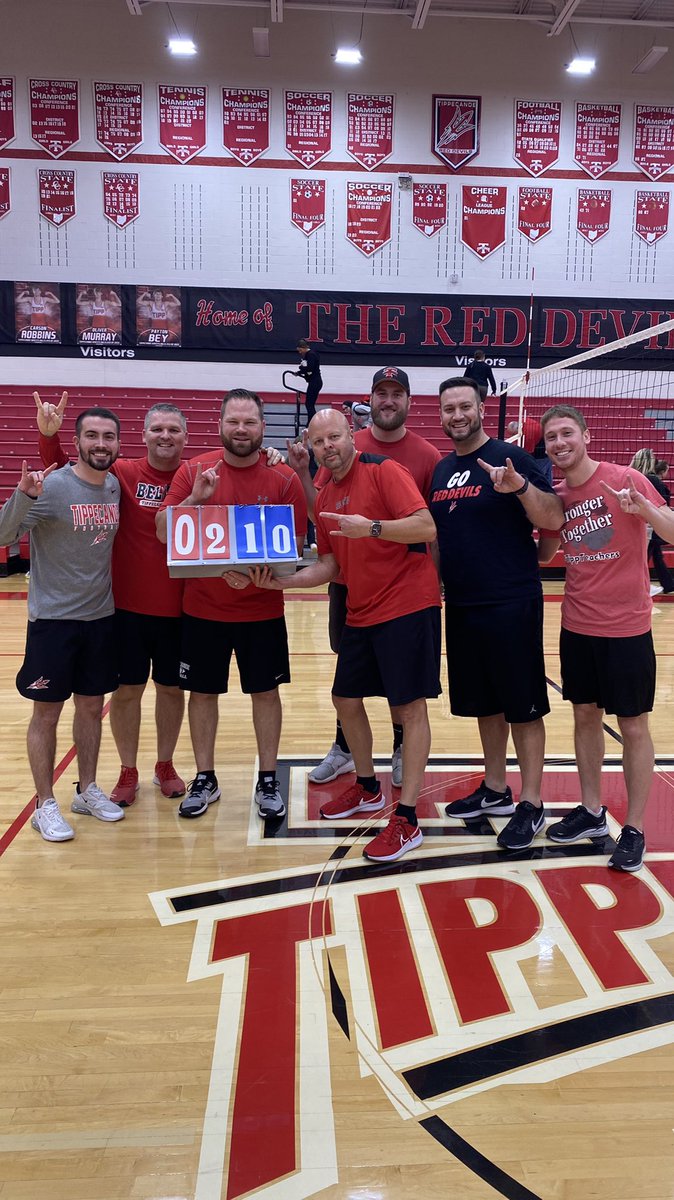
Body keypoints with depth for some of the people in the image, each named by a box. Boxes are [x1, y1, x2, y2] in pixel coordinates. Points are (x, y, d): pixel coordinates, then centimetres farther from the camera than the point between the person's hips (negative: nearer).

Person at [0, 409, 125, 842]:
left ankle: (87, 790, 30)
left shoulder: (117, 486, 3)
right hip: (53, 619, -5)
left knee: (92, 706, 14)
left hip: (101, 617, 5)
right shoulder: (52, 486, -14)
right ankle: (46, 805, 16)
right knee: (47, 711, 4)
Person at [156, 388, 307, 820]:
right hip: (202, 608, 1)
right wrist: (196, 498, -23)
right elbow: (163, 533, -6)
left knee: (266, 691, 7)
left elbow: (295, 545, -5)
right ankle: (205, 779, 26)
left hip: (262, 609, -1)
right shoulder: (193, 471, -2)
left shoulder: (284, 479, -5)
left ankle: (268, 780, 23)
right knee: (202, 691, 9)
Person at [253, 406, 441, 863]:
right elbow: (329, 566, 12)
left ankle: (407, 821, 3)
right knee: (346, 698, 15)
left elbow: (427, 526, -19)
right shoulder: (325, 498, 13)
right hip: (360, 614, 9)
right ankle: (368, 789, 37)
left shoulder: (384, 471, -9)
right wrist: (282, 580, -1)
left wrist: (371, 527, -28)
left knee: (409, 707, -5)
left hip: (407, 606, -8)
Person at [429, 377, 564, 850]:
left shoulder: (510, 457, -7)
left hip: (511, 605, -7)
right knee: (485, 704, 16)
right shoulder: (441, 469, 12)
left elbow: (554, 520, -14)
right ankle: (495, 790, 30)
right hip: (460, 607, 7)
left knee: (524, 707, 2)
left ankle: (532, 805, 13)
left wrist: (521, 486, -31)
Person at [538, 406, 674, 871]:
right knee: (585, 716, 14)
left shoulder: (624, 479, -10)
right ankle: (592, 812, 30)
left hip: (626, 627, -5)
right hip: (577, 626, 5)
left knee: (633, 727, 4)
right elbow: (546, 553, 15)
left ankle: (635, 829, 17)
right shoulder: (555, 495, 4)